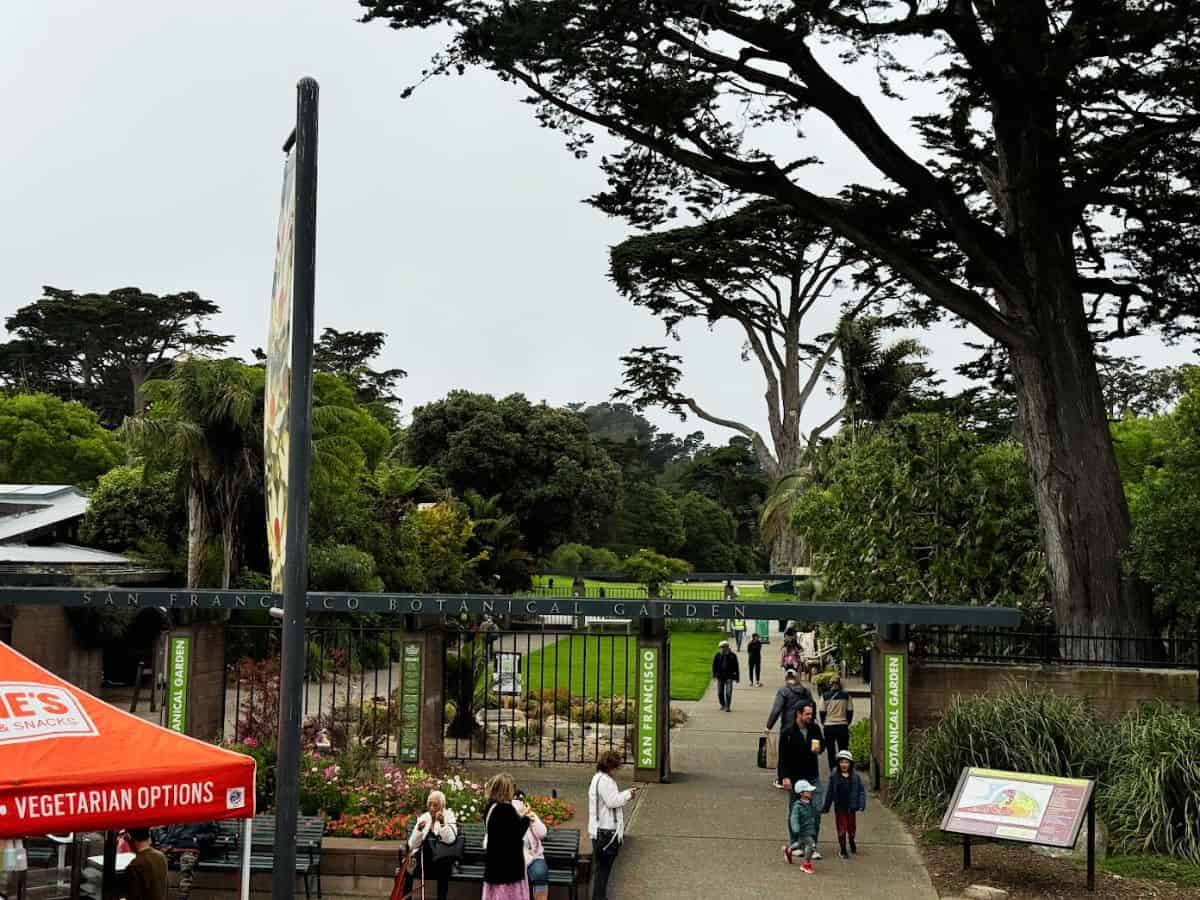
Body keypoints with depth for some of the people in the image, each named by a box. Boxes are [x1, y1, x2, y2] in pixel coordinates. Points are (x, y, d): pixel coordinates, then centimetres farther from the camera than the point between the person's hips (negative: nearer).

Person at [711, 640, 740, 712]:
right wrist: (714, 674, -6)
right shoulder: (718, 655, 4)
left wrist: (737, 677, 4)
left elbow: (736, 667, 4)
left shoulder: (732, 655, 0)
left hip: (729, 677, -3)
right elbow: (714, 665, 5)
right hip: (720, 677, 3)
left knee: (728, 692, -11)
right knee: (720, 693, 8)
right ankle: (723, 705, 28)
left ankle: (727, 707, -7)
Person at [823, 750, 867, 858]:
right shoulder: (834, 776, -6)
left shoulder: (855, 776, -4)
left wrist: (861, 804, -10)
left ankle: (851, 841, 45)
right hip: (839, 807, -1)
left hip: (851, 807, 1)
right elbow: (829, 791, -1)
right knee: (841, 829, 3)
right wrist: (826, 807, 1)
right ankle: (842, 850, 17)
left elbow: (862, 790, 0)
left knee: (852, 827, 13)